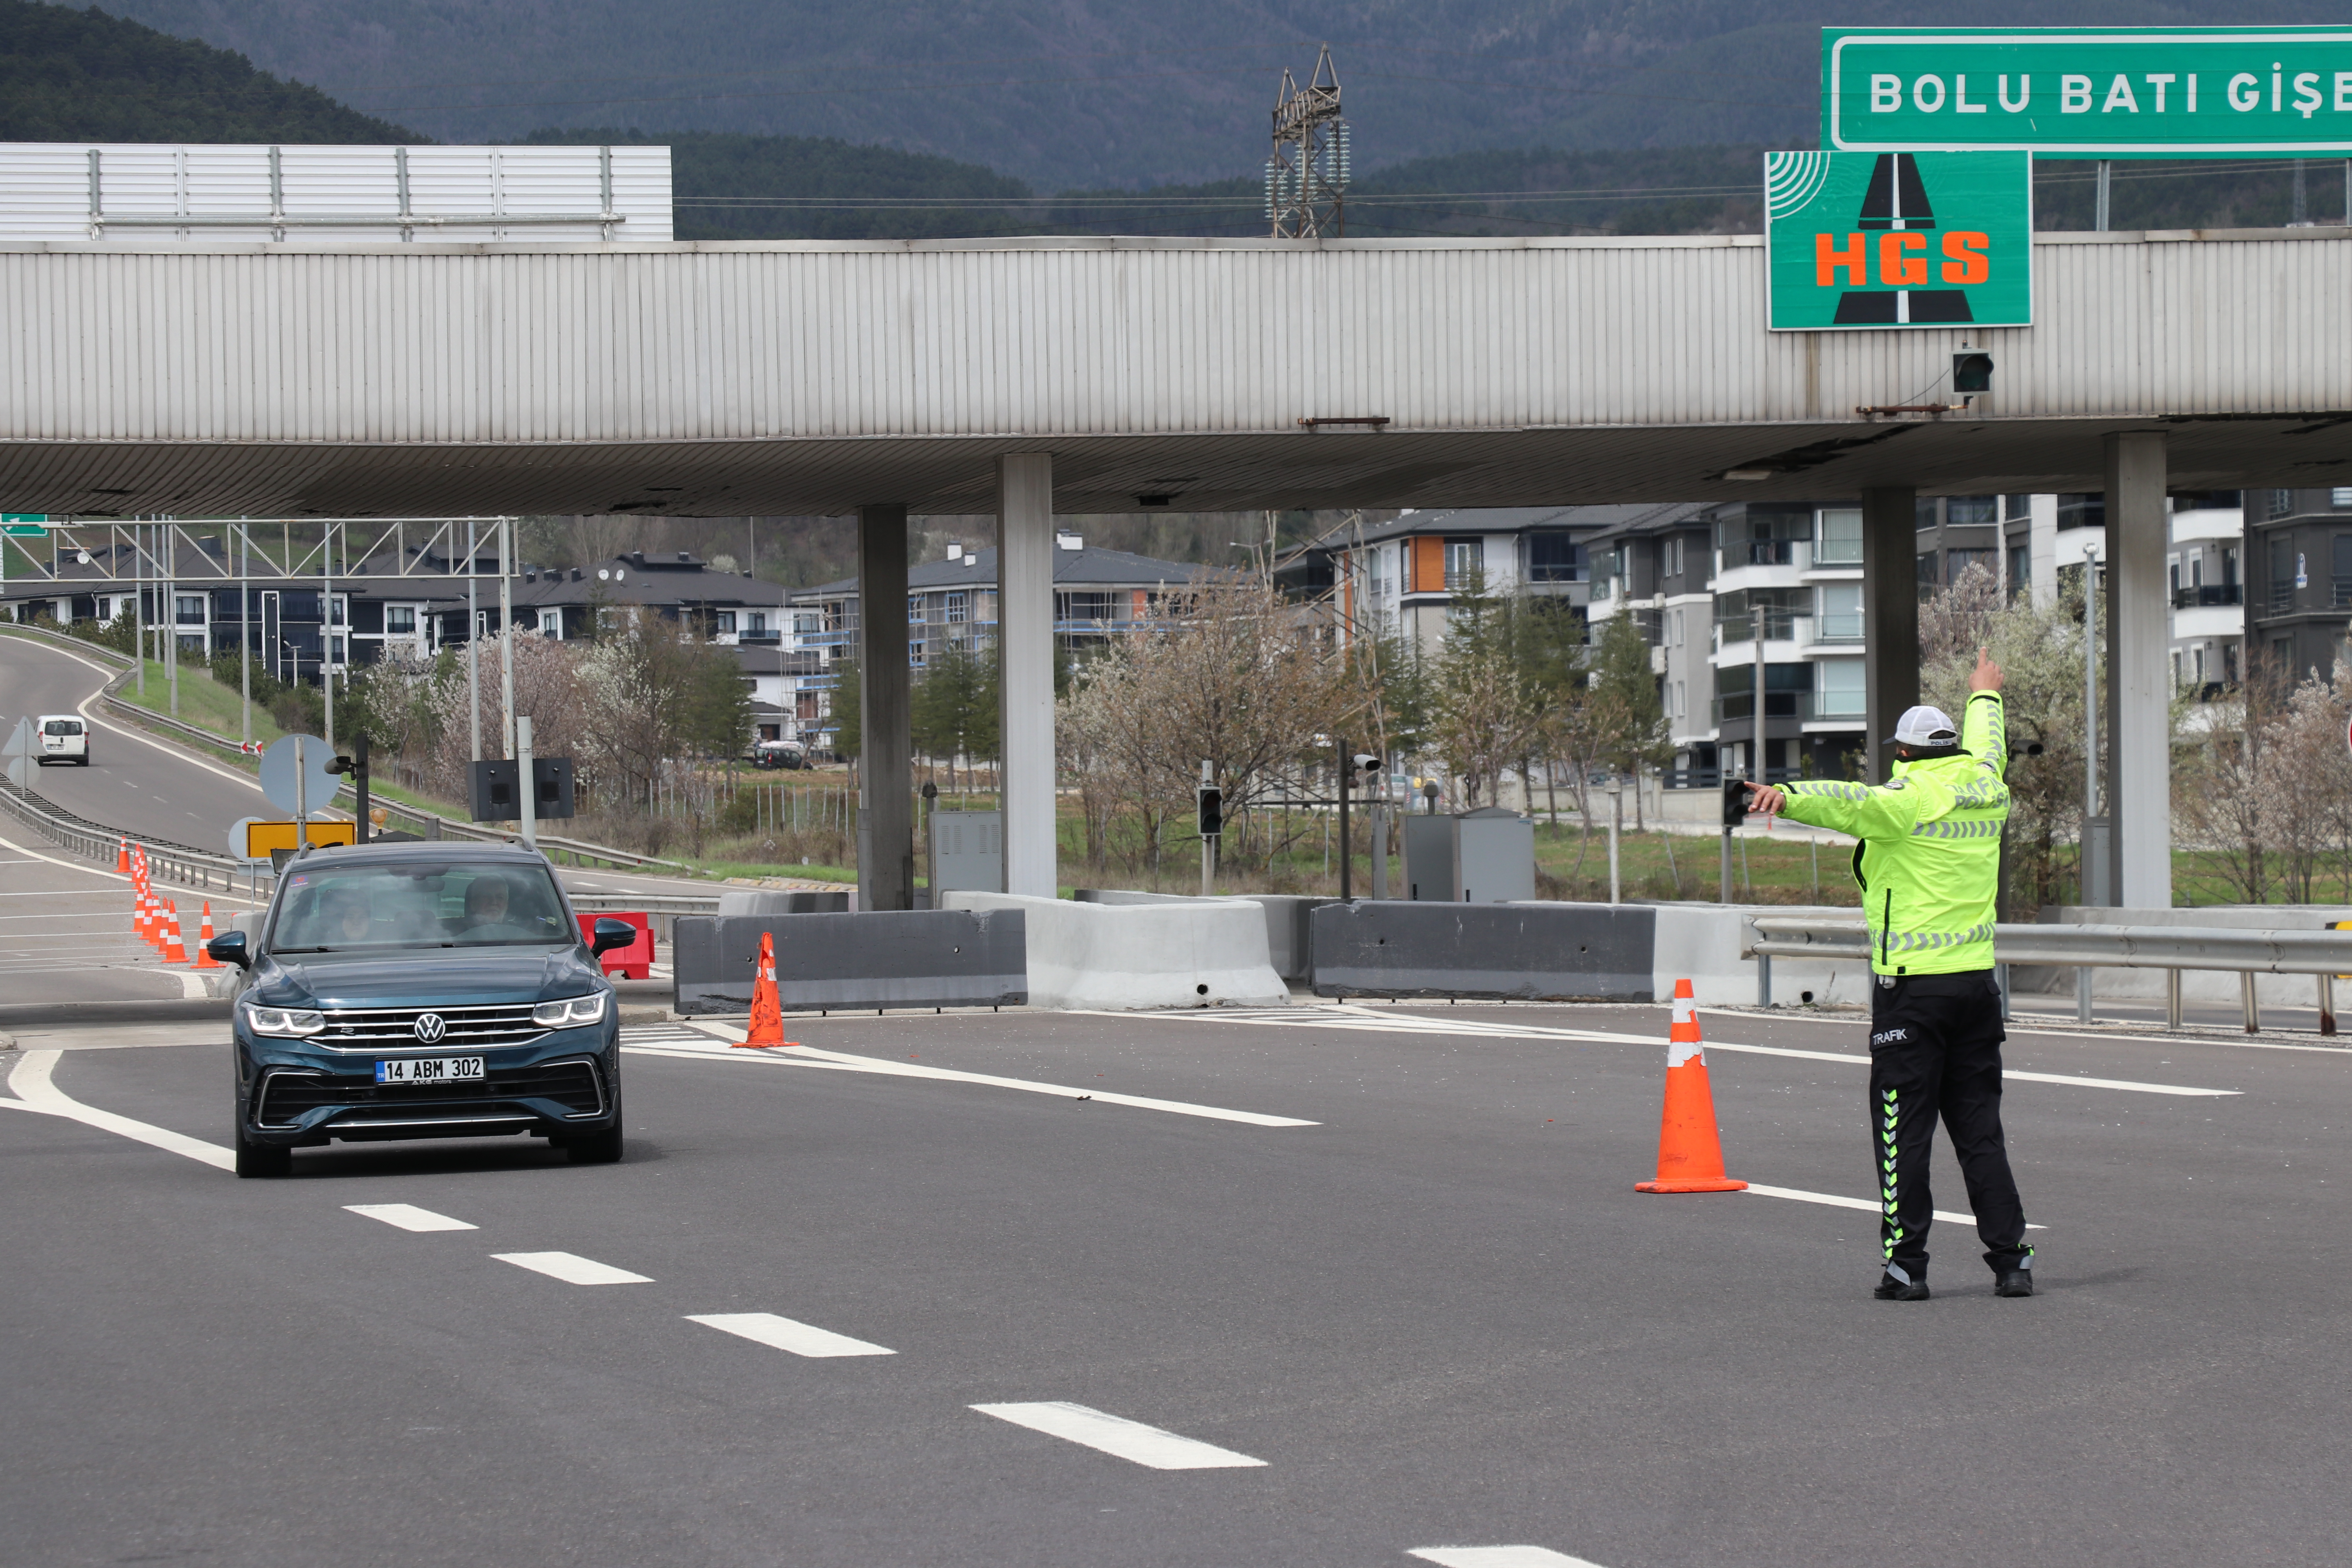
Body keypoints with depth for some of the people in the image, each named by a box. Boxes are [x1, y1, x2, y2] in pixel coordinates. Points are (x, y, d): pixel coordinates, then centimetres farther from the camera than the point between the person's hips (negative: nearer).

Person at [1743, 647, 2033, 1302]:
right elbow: (1987, 750, 32)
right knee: (1979, 1129, 11)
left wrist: (1789, 798, -46)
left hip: (1911, 985, -6)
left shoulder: (1912, 800, -10)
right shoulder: (1985, 792, 9)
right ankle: (2011, 1259, 10)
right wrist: (1985, 696, 52)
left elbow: (1853, 803, -30)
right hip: (1977, 981, 6)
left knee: (1903, 1132, -2)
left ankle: (1905, 1265, -4)